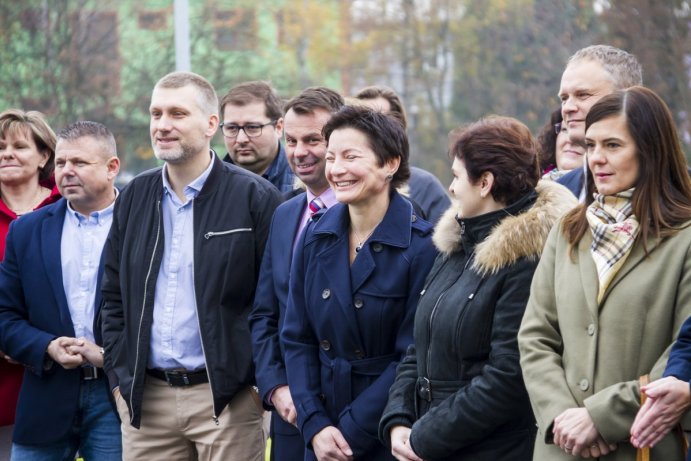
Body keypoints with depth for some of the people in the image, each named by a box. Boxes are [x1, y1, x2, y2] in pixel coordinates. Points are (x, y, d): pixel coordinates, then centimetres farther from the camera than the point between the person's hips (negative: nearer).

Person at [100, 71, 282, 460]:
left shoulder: (255, 197, -5)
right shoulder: (135, 197, 10)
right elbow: (114, 295, 15)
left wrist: (263, 382, -9)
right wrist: (120, 377, 7)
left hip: (227, 399, -4)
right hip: (145, 400, 4)